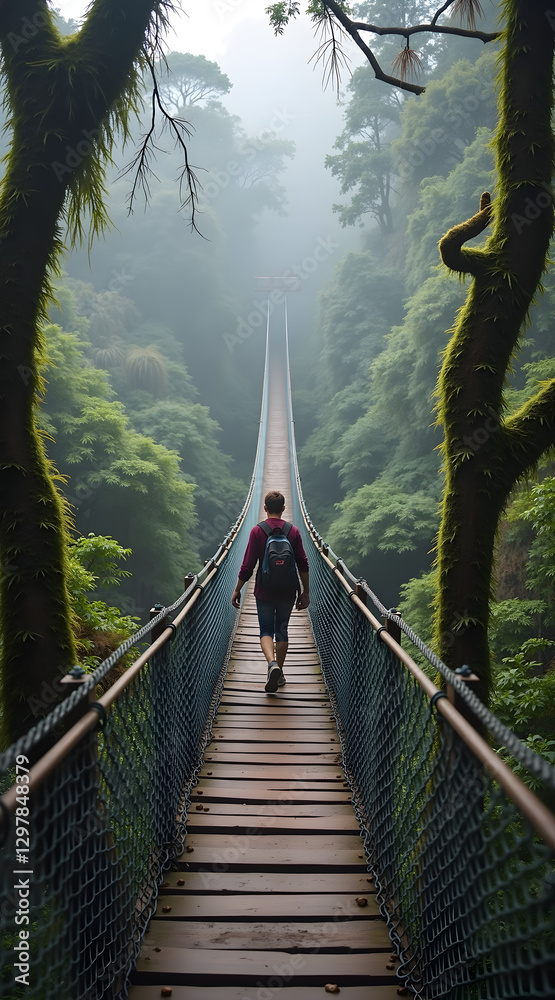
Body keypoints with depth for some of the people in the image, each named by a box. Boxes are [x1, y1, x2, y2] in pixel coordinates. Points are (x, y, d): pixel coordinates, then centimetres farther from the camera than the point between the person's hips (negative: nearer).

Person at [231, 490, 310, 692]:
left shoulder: (257, 531, -8)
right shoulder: (293, 531, -3)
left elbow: (248, 565, -8)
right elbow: (303, 564, -2)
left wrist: (237, 590, 2)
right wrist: (305, 592, 7)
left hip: (264, 591, -2)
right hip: (288, 592, 2)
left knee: (266, 631, 7)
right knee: (282, 630, 15)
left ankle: (272, 663, -19)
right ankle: (279, 673, 21)